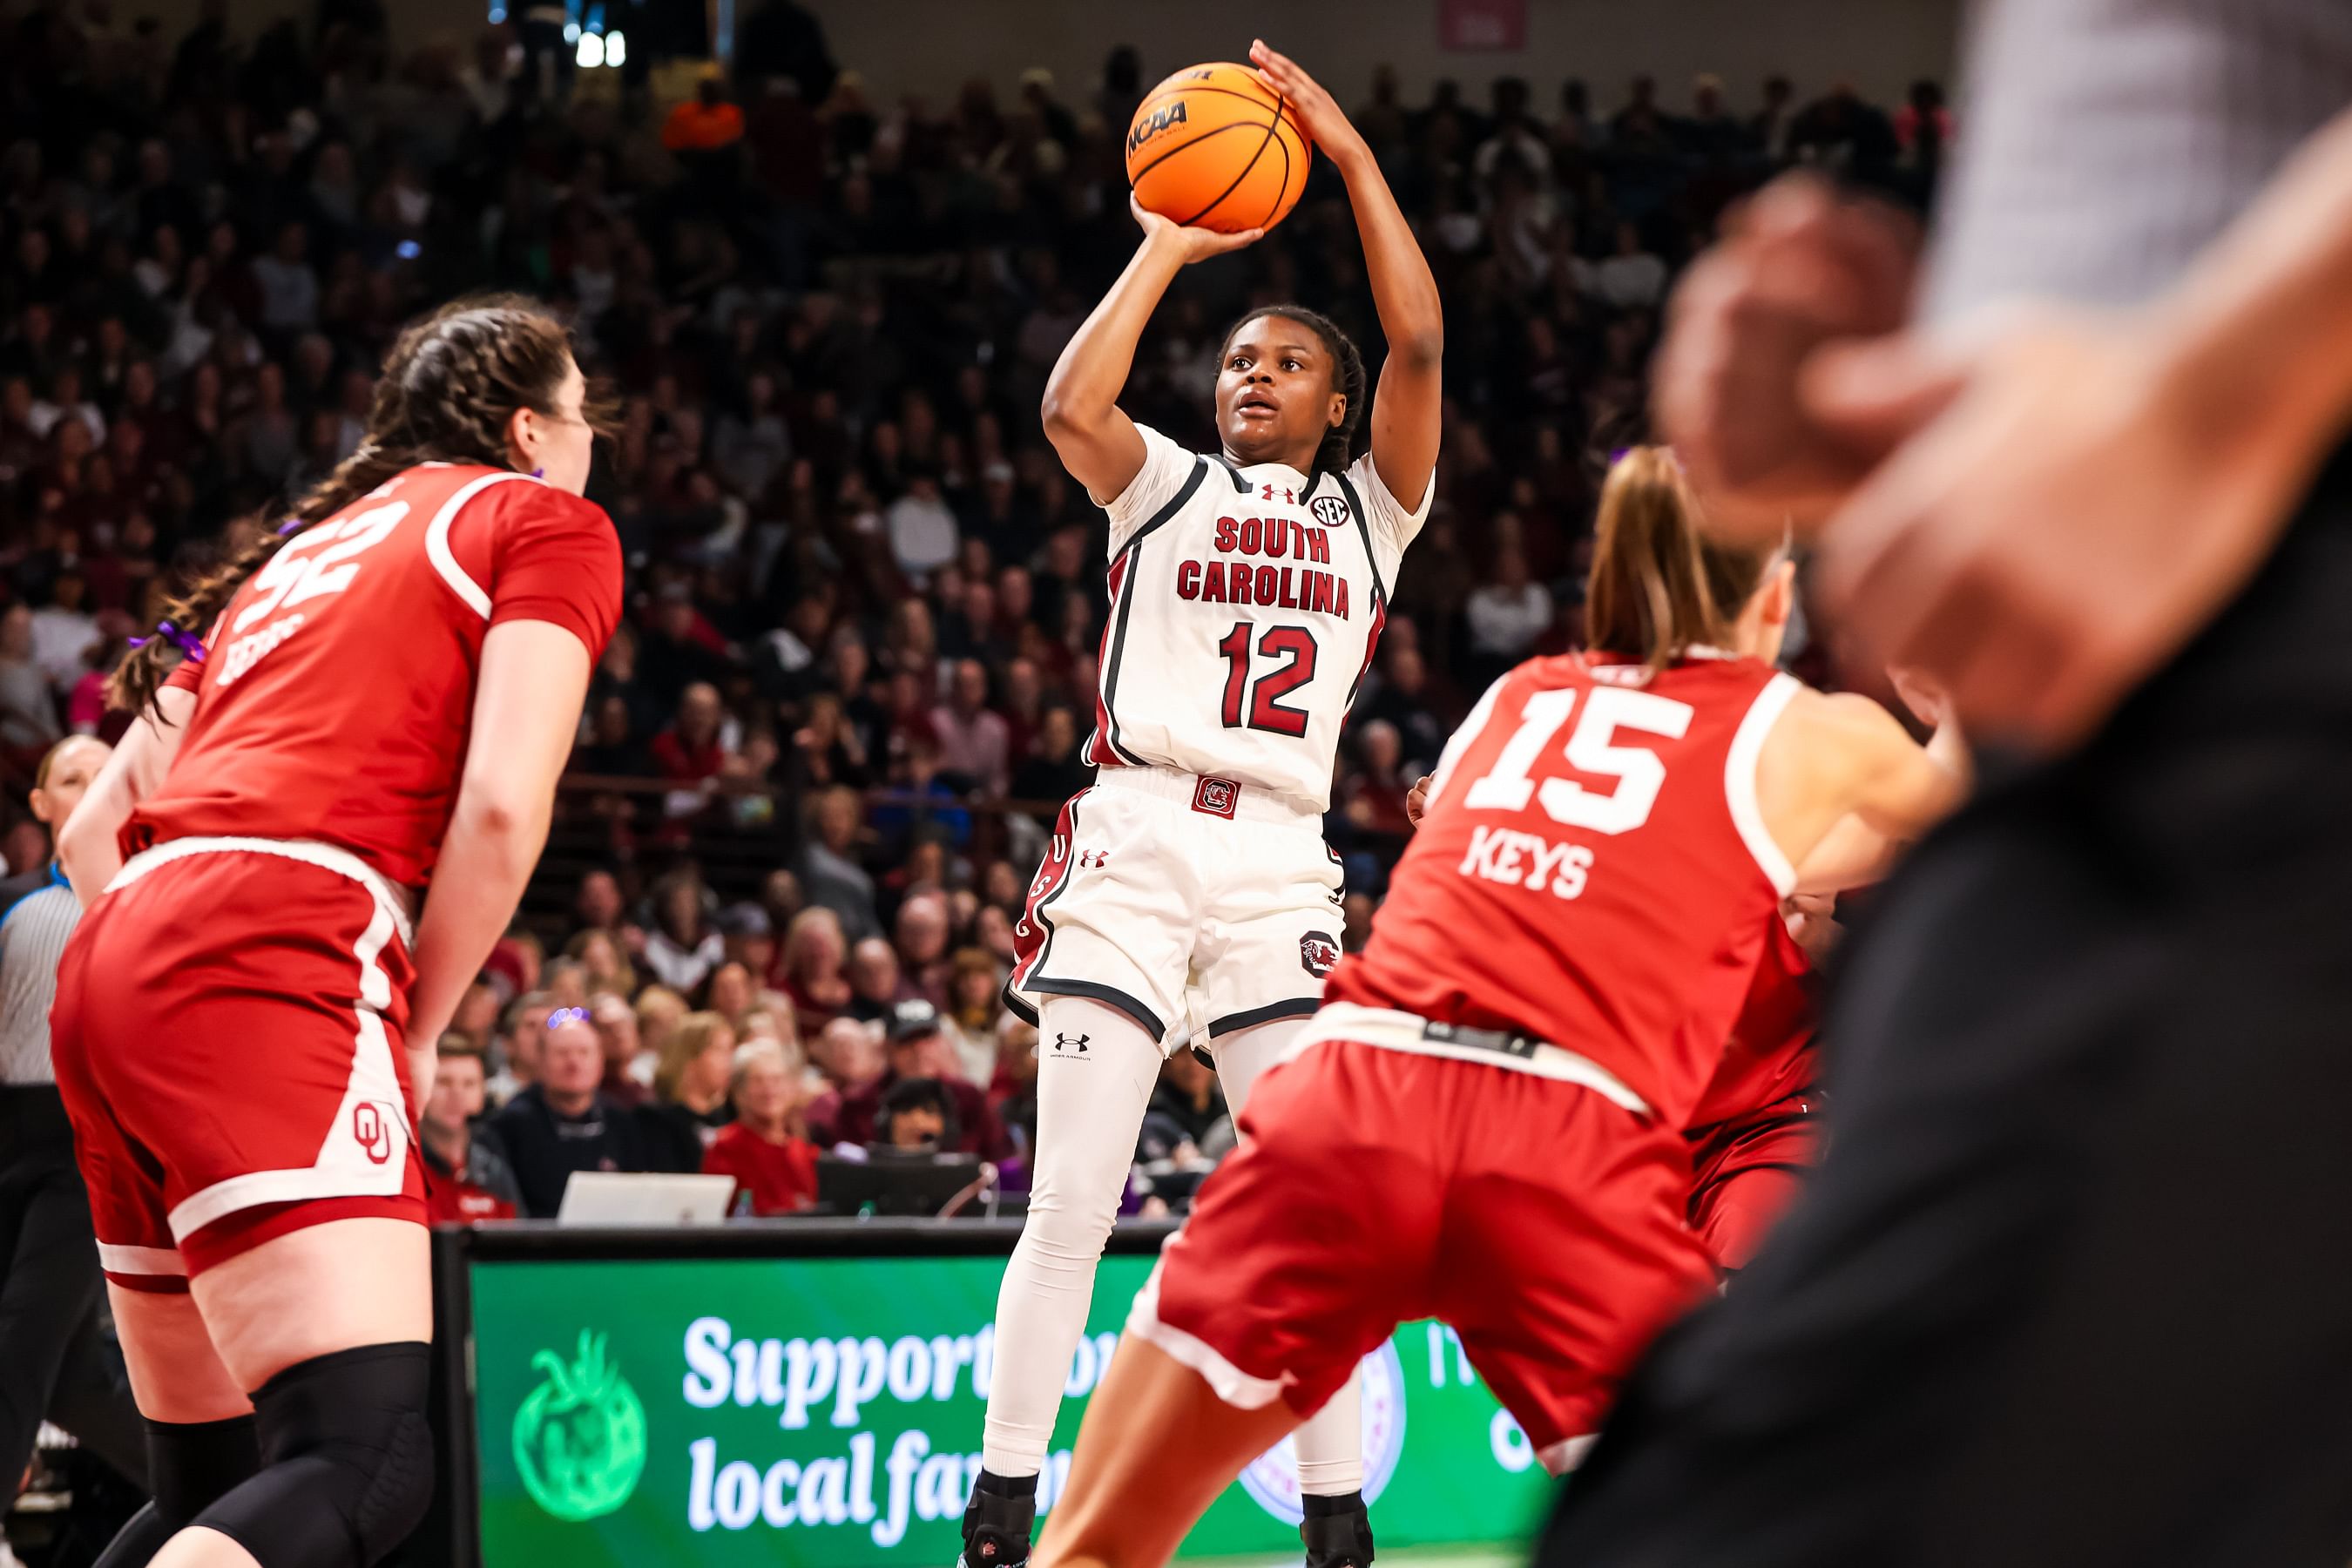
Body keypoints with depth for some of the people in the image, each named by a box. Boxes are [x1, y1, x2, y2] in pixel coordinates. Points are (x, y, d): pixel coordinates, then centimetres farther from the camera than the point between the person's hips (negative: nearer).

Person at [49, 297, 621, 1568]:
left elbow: (93, 831, 25)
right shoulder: (546, 521, 12)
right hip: (269, 964, -8)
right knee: (365, 1463, -20)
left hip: (116, 957, 8)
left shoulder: (300, 549, 32)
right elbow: (502, 803, -5)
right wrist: (419, 1035, 5)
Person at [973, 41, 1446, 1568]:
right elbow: (1071, 409, -7)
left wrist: (1350, 153, 2)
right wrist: (1167, 249, 1)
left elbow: (1419, 342, 2)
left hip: (1281, 866, 1)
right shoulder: (1167, 488, 15)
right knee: (1071, 1207, -7)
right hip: (1131, 846, -1)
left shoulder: (1370, 509, 16)